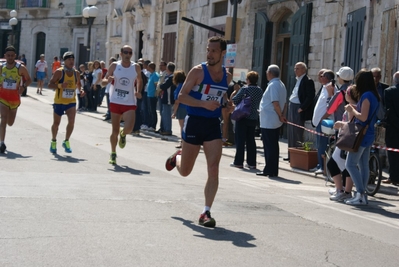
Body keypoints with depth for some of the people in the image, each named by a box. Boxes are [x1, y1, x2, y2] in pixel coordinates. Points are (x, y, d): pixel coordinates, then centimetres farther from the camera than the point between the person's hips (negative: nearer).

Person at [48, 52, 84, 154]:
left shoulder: (76, 73, 3)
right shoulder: (59, 72, -10)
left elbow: (78, 84, 20)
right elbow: (50, 84, -12)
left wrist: (81, 90, -2)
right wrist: (60, 85, -29)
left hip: (71, 102, 2)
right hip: (59, 101, -2)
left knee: (71, 121, -16)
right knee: (56, 123, 10)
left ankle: (66, 142, 4)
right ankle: (53, 142, 34)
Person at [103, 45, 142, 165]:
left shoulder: (136, 67, 0)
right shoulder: (114, 66, -2)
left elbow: (139, 80, 17)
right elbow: (104, 80, 5)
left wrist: (138, 91, 0)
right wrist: (108, 80, -19)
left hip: (130, 103, 0)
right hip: (115, 102, 0)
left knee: (129, 128, -18)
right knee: (115, 131, 4)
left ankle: (123, 134, 20)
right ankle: (113, 154, 24)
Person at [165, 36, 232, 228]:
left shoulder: (227, 76, 7)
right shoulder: (198, 71, -9)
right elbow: (182, 96, -11)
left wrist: (227, 104, 3)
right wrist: (204, 104, -24)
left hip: (214, 125, 3)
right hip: (194, 122, -3)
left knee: (213, 169, -11)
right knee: (185, 171, 10)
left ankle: (206, 213, -7)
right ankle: (177, 157, 48)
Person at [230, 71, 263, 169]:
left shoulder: (244, 89, -13)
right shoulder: (260, 90, 5)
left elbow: (235, 100, -15)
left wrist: (235, 92, 8)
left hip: (243, 117, -6)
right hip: (254, 118, 6)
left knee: (240, 140, 0)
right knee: (251, 140, 11)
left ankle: (238, 162, 0)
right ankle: (251, 162, 10)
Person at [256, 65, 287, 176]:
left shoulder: (273, 85, -15)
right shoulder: (281, 85, 15)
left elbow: (275, 103, -22)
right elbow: (284, 103, 16)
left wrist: (280, 116, -13)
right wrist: (283, 115, 8)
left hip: (268, 121, -10)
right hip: (276, 121, 10)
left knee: (269, 146, -6)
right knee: (273, 145, 12)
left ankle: (270, 171, -4)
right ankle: (270, 170, 18)